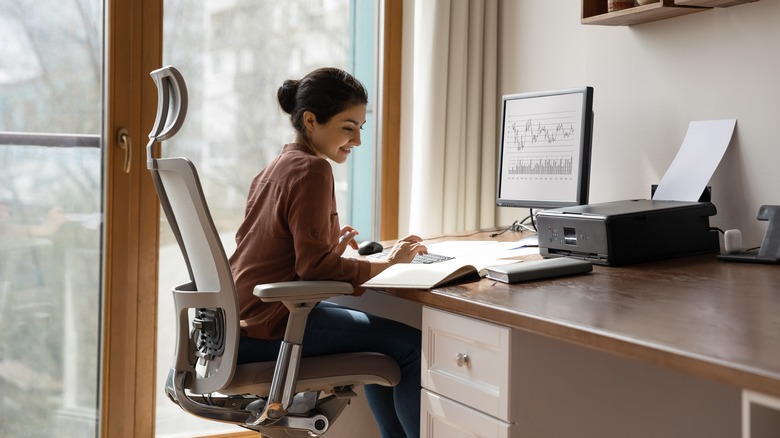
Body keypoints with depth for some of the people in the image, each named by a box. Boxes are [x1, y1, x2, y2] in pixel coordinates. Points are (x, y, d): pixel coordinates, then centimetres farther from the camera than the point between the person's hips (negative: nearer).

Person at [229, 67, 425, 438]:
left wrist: (330, 243, 12)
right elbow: (315, 267, -20)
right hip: (268, 328, -10)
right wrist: (387, 263, -10)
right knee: (411, 345, -8)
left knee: (380, 335, 23)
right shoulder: (312, 170, -14)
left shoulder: (276, 167, 15)